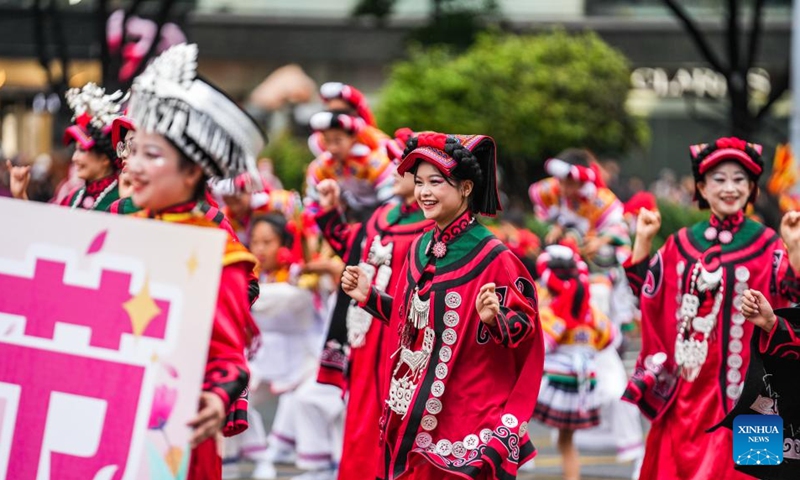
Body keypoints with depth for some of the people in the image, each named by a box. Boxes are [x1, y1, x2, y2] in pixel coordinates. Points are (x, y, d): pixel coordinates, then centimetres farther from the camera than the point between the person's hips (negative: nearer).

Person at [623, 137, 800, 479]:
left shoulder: (766, 244, -3)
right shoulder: (683, 243, 9)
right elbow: (646, 293, 11)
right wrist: (643, 241, 5)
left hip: (736, 380, -4)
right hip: (686, 381, 4)